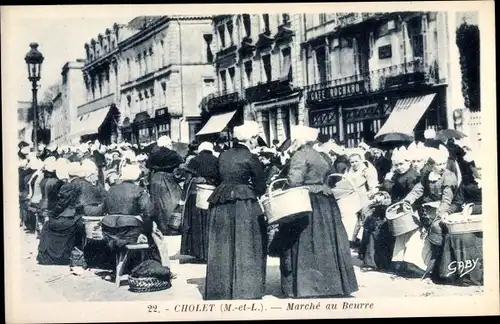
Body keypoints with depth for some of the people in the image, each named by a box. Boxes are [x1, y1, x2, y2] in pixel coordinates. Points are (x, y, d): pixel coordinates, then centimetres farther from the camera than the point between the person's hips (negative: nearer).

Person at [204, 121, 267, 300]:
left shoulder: (223, 155, 8)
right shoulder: (251, 158, -9)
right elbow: (260, 187, -4)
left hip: (221, 205, 6)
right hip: (244, 204, -6)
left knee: (223, 248, 11)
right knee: (245, 249, 2)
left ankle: (220, 291, 17)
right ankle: (246, 291, 4)